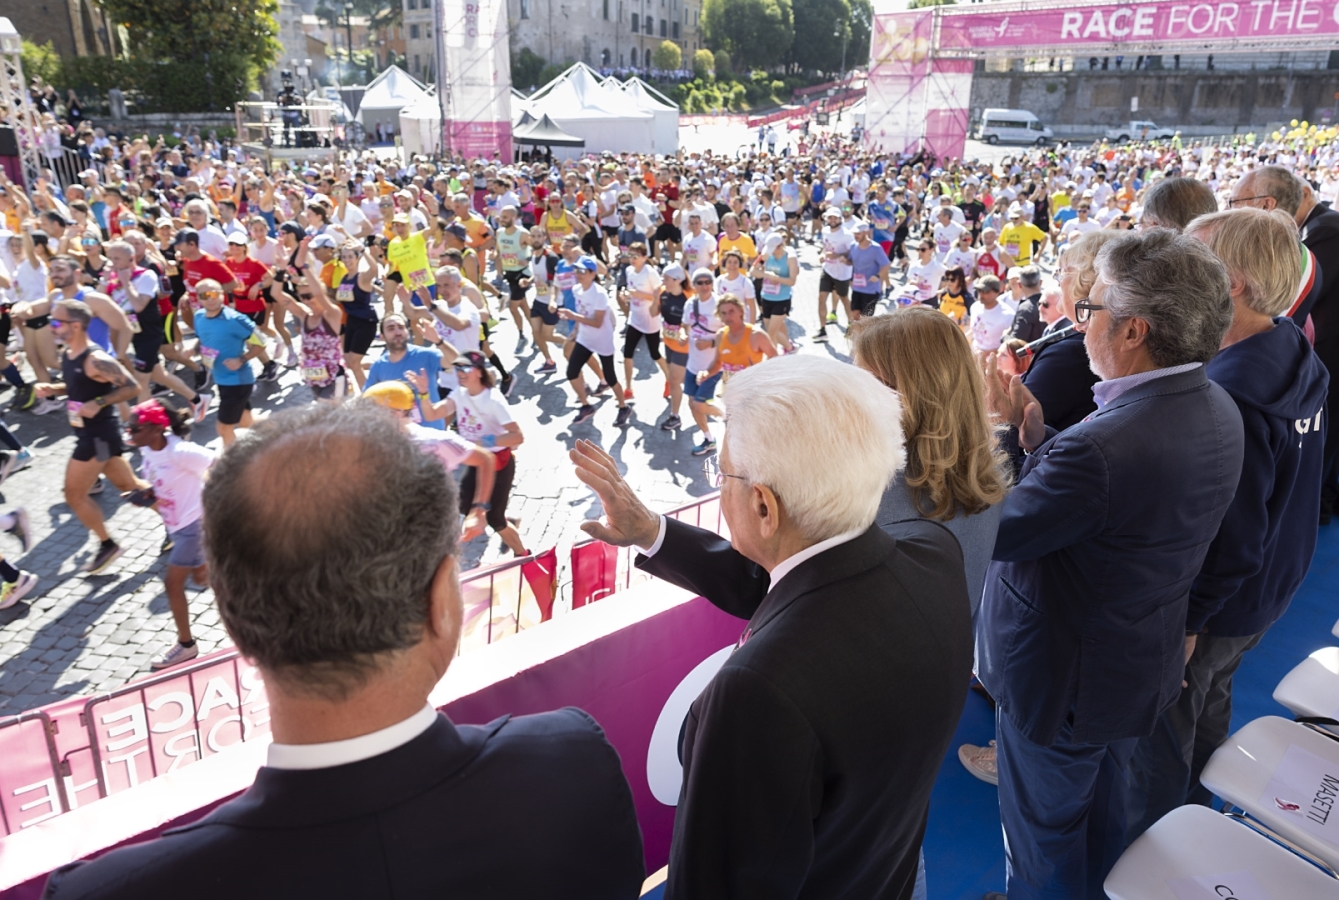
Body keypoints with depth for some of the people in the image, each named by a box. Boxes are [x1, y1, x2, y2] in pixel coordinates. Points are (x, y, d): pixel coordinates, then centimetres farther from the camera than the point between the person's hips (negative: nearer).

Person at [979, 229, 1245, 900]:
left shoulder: (1100, 447, -38)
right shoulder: (1217, 410, -7)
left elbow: (993, 533, -25)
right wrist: (1034, 433, -7)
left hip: (1063, 681, -9)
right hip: (1146, 663, 9)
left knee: (1042, 826, 18)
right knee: (1101, 802, 33)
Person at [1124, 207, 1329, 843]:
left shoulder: (1230, 396, -34)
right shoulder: (1295, 357, -4)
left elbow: (1230, 534, -30)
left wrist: (1183, 623, -21)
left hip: (1213, 606, -9)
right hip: (1267, 591, 9)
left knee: (1162, 742, 13)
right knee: (1209, 707, 30)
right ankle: (1193, 816, 53)